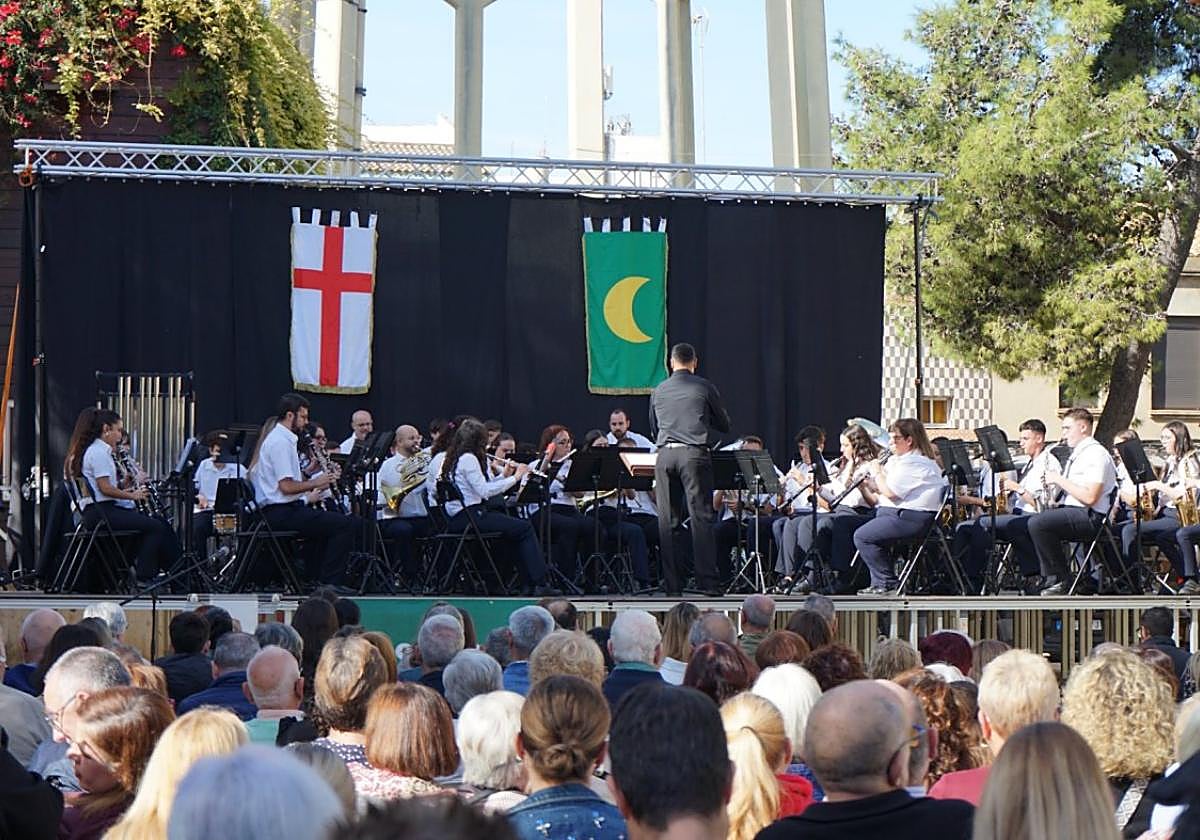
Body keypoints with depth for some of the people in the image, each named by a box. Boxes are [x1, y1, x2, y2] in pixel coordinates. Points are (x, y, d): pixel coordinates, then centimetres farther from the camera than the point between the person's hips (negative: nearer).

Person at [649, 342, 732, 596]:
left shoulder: (658, 391, 12)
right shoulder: (704, 387, 2)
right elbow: (723, 425, 11)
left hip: (665, 454, 3)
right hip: (694, 453, -3)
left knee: (667, 521, 5)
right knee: (701, 517, -4)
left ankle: (672, 584, 4)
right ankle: (708, 582, -8)